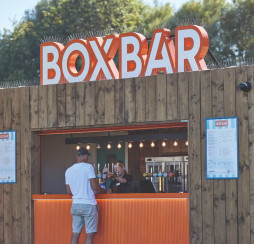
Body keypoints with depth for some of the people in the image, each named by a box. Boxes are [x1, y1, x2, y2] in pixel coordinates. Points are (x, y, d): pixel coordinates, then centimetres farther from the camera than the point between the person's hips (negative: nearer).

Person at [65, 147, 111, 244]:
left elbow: (69, 191, 12)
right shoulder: (88, 167, -7)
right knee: (90, 234, -2)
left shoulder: (69, 170, 9)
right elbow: (94, 186, -13)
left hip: (75, 205, 5)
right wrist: (105, 191, 4)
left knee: (75, 233, 6)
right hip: (88, 204, -5)